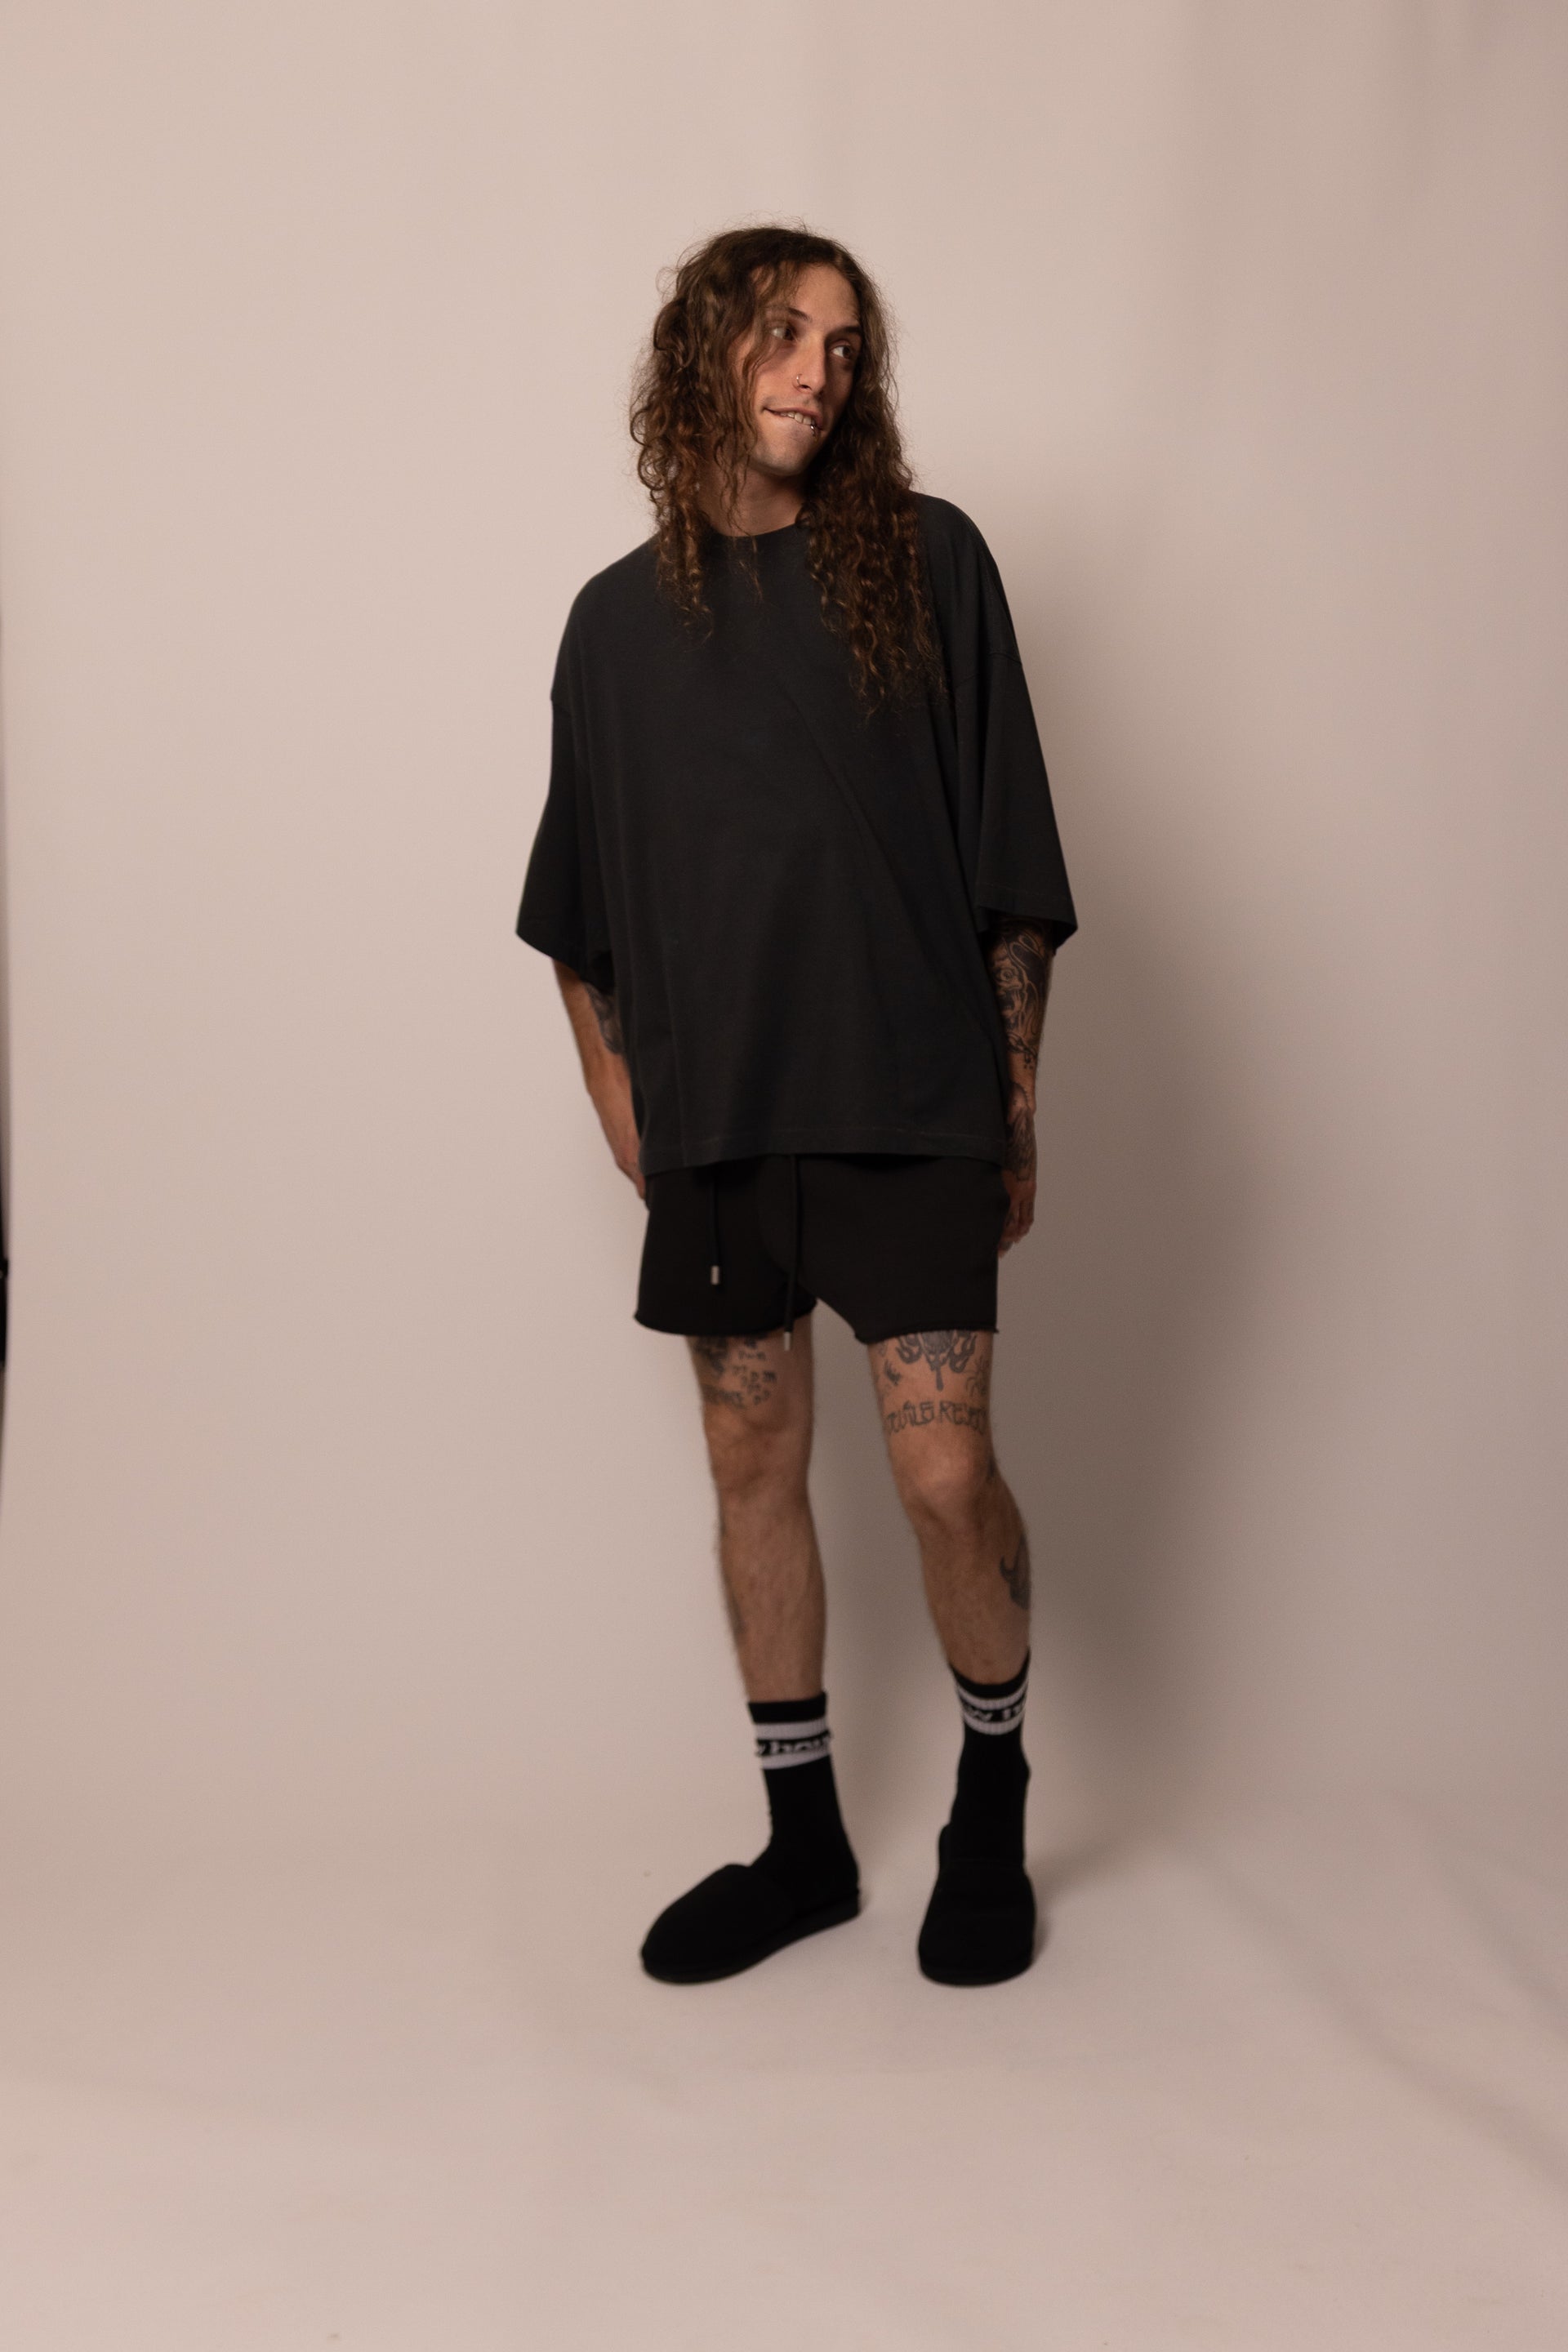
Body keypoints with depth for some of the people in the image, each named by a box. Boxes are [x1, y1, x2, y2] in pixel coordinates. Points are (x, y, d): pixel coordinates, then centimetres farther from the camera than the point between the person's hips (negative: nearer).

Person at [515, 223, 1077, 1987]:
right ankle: (803, 1843, 27)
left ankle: (991, 1814, 21)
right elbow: (578, 919, 14)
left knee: (945, 1472, -7)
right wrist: (623, 1112, 6)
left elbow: (1012, 876, 1)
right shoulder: (621, 616, 10)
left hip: (907, 1102, -3)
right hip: (714, 1116, 3)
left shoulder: (926, 562, 2)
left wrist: (1017, 1110, -1)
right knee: (752, 1464, 9)